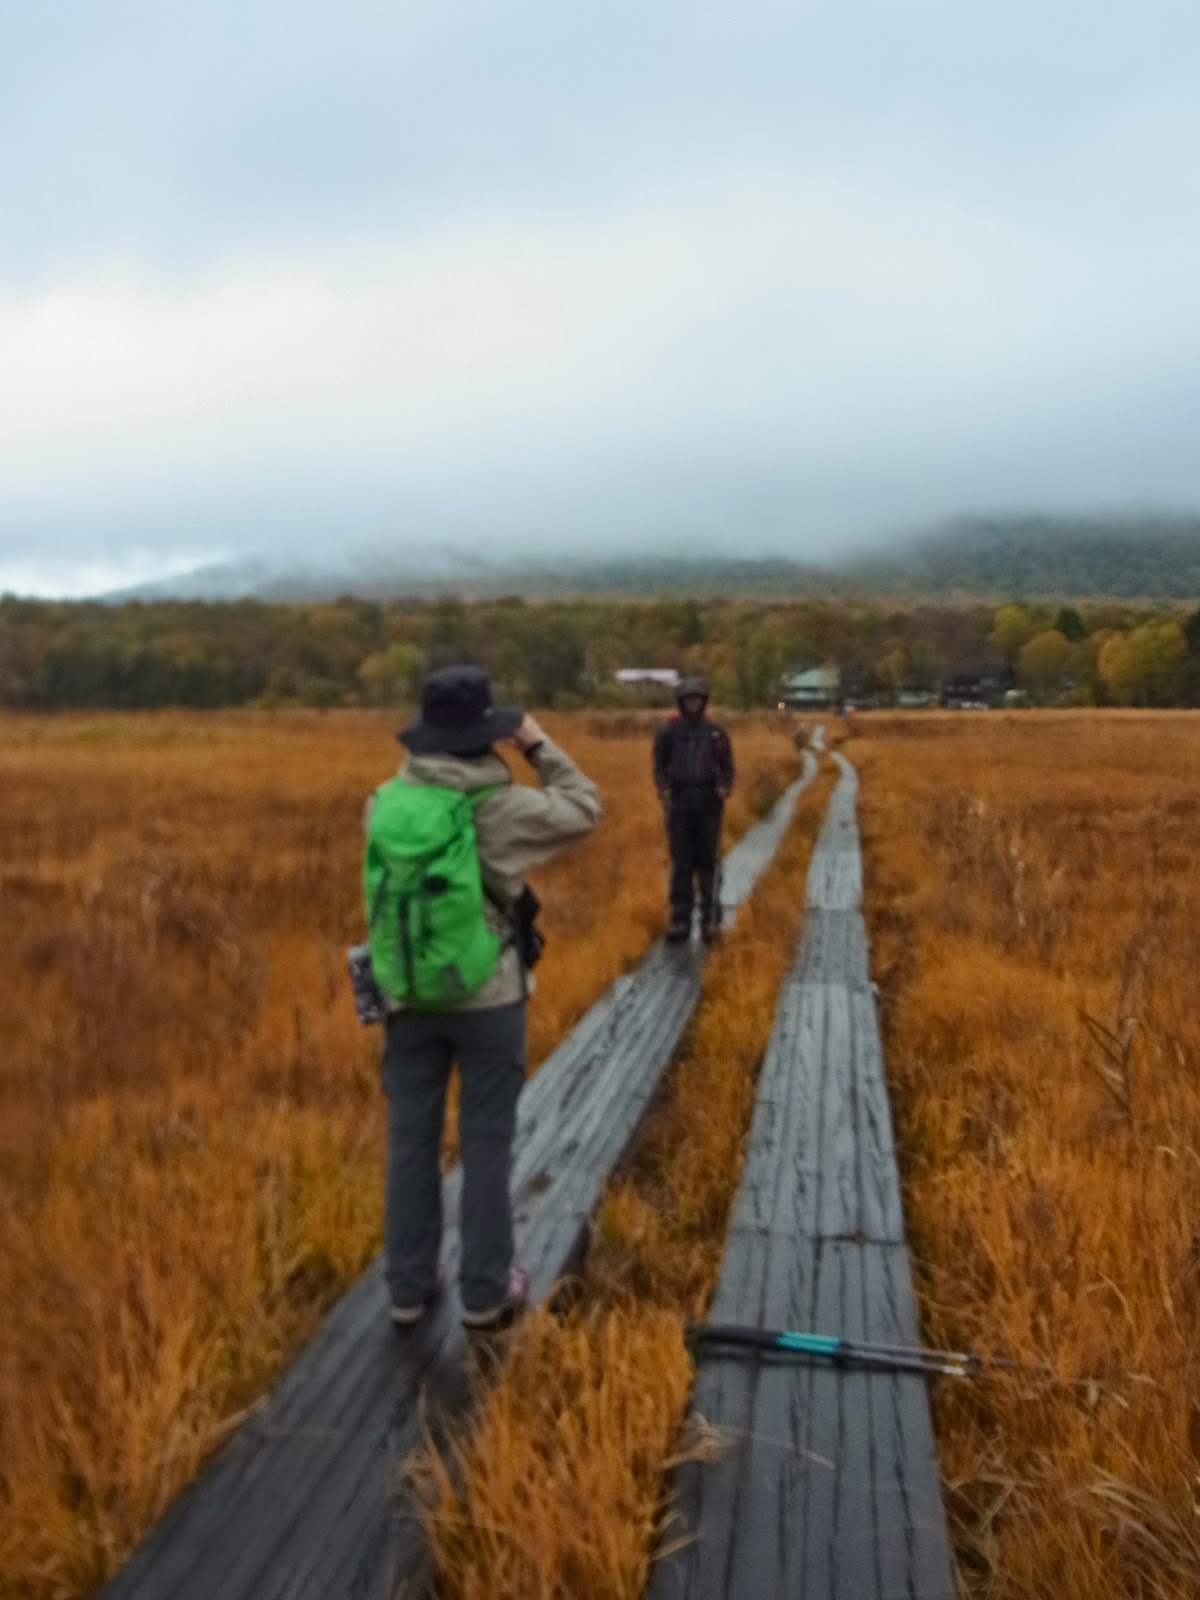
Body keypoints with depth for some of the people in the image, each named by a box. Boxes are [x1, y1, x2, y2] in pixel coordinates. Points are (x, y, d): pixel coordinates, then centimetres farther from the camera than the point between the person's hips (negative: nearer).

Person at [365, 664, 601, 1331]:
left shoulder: (384, 803, -4)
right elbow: (585, 809, -1)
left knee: (411, 1141, 14)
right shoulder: (504, 806, -15)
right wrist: (538, 745, 3)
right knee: (486, 1144, 10)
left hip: (407, 996, 3)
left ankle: (408, 1288, 26)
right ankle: (485, 1292, 22)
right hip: (487, 996, -3)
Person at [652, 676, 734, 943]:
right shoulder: (668, 732, 6)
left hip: (709, 804, 0)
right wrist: (663, 790, -9)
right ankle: (680, 921, 7)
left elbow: (727, 766, 9)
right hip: (679, 803, 0)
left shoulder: (716, 733, 7)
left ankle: (710, 920, 6)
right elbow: (660, 766, 7)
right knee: (681, 864, 2)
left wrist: (725, 787, -9)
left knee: (709, 863, 1)